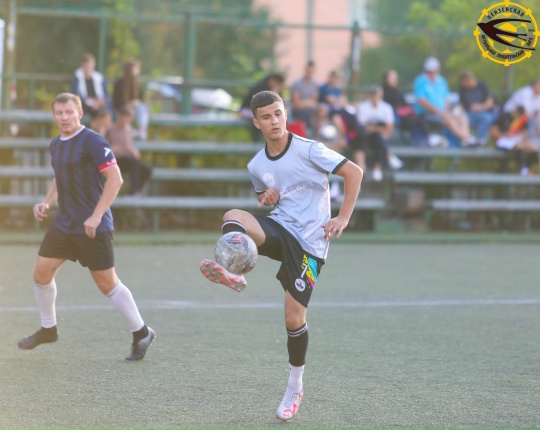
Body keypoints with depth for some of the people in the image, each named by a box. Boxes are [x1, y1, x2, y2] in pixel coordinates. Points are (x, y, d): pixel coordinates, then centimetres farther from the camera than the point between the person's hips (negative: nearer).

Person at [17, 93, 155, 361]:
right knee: (42, 272, 4)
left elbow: (115, 179, -19)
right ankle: (48, 329, 23)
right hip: (63, 224, 8)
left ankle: (141, 333, 11)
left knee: (107, 283, -2)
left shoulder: (92, 142, -15)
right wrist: (47, 203, 9)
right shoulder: (55, 145, 10)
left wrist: (96, 215, -22)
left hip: (93, 227, -8)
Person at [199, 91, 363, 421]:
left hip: (309, 241, -5)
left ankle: (295, 388, 14)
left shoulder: (308, 150, -9)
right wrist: (266, 198, 0)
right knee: (233, 218, -27)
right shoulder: (256, 166, 8)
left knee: (294, 316, -6)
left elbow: (354, 172, -7)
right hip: (279, 230, 5)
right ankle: (233, 273, -51)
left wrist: (343, 218, -13)